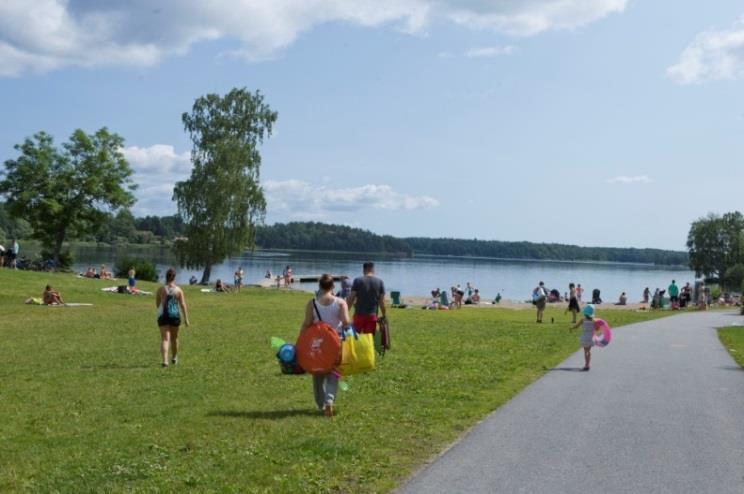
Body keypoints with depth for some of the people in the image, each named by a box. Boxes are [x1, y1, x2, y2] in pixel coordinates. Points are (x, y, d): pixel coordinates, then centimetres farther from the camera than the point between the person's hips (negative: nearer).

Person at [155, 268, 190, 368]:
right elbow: (183, 305, -5)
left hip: (163, 316, -1)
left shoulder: (161, 289, -4)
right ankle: (174, 358, 38)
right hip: (175, 315, 1)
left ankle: (164, 361, -20)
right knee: (174, 338, 20)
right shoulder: (178, 290, -4)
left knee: (164, 339, -3)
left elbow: (157, 304, 4)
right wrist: (186, 319, -1)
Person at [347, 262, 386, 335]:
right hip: (372, 315, 1)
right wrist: (384, 315, 13)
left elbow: (351, 298, -3)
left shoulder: (358, 281, -1)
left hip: (359, 314, -1)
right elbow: (382, 302, 3)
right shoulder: (380, 282, 4)